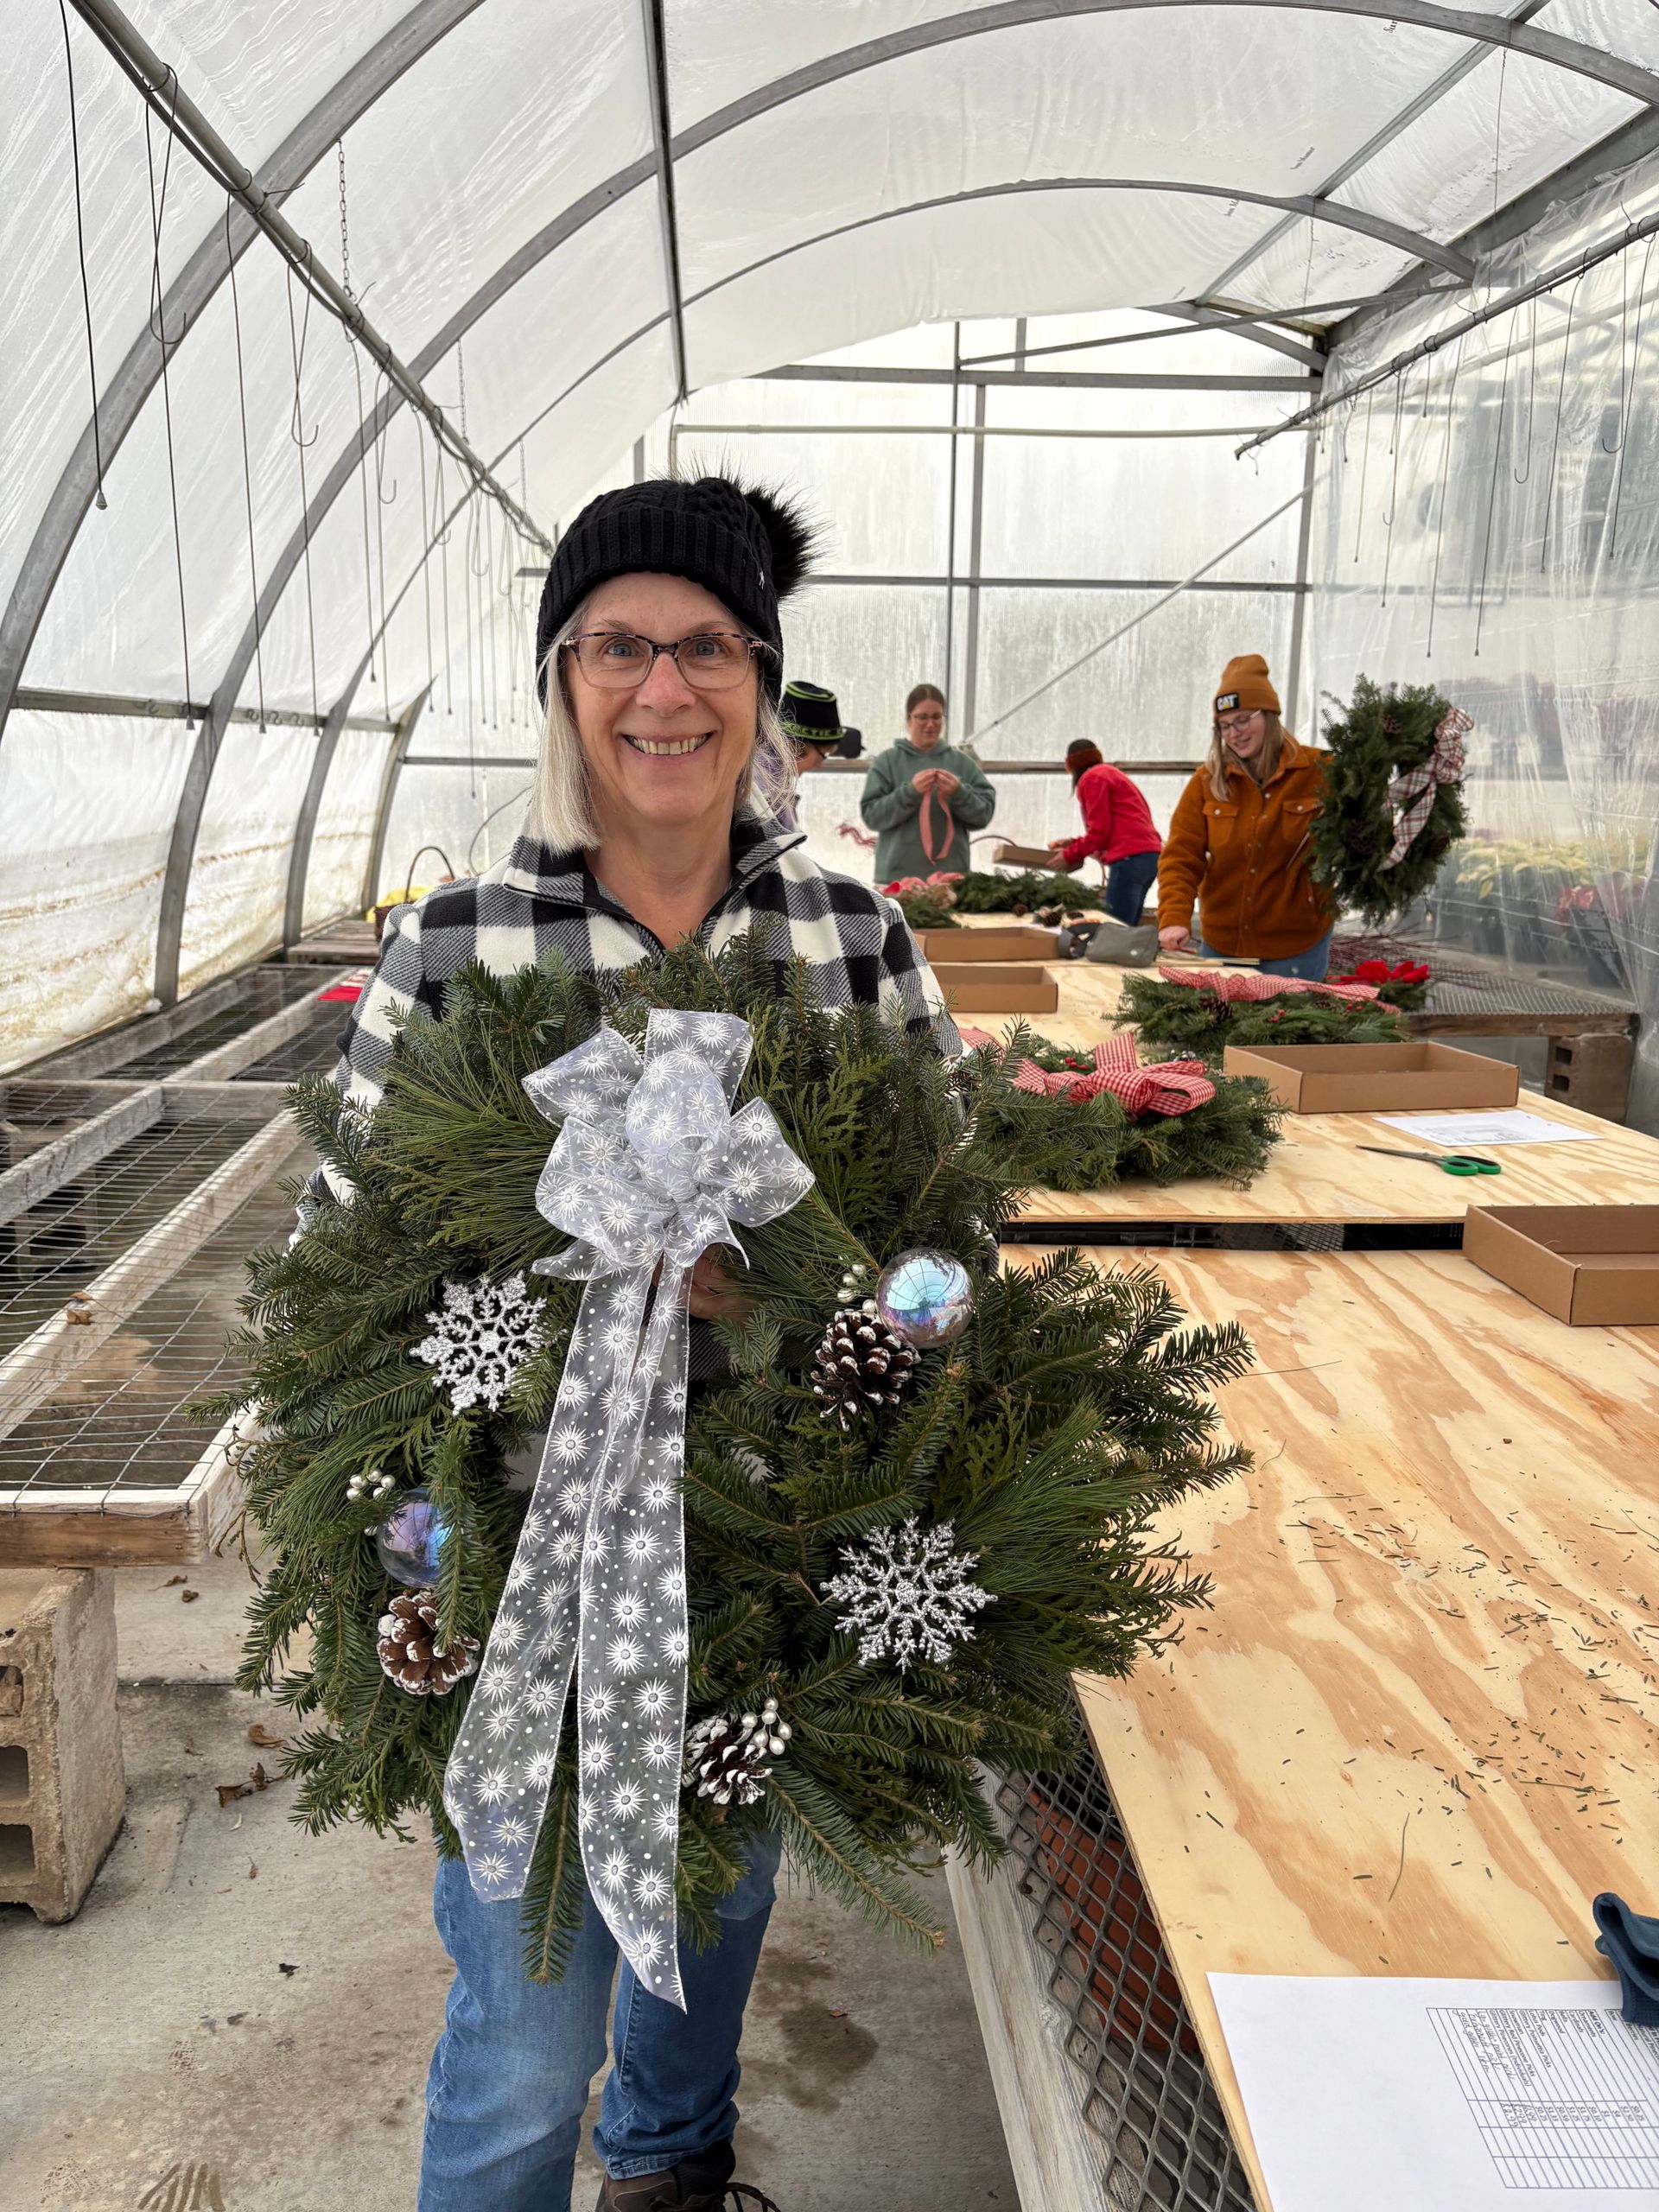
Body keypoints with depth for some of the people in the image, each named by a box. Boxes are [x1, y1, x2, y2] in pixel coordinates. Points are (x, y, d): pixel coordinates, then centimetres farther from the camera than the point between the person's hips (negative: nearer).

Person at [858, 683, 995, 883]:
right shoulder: (887, 761, 3)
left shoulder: (962, 762, 10)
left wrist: (959, 794, -14)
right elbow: (871, 815, -4)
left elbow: (985, 812, 5)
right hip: (898, 877, -2)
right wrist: (910, 792, -17)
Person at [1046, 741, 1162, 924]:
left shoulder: (1091, 778, 1)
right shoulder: (1111, 773, 28)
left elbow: (1100, 830, -6)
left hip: (1129, 858, -9)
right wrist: (1075, 843, 27)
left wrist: (1070, 855, 5)